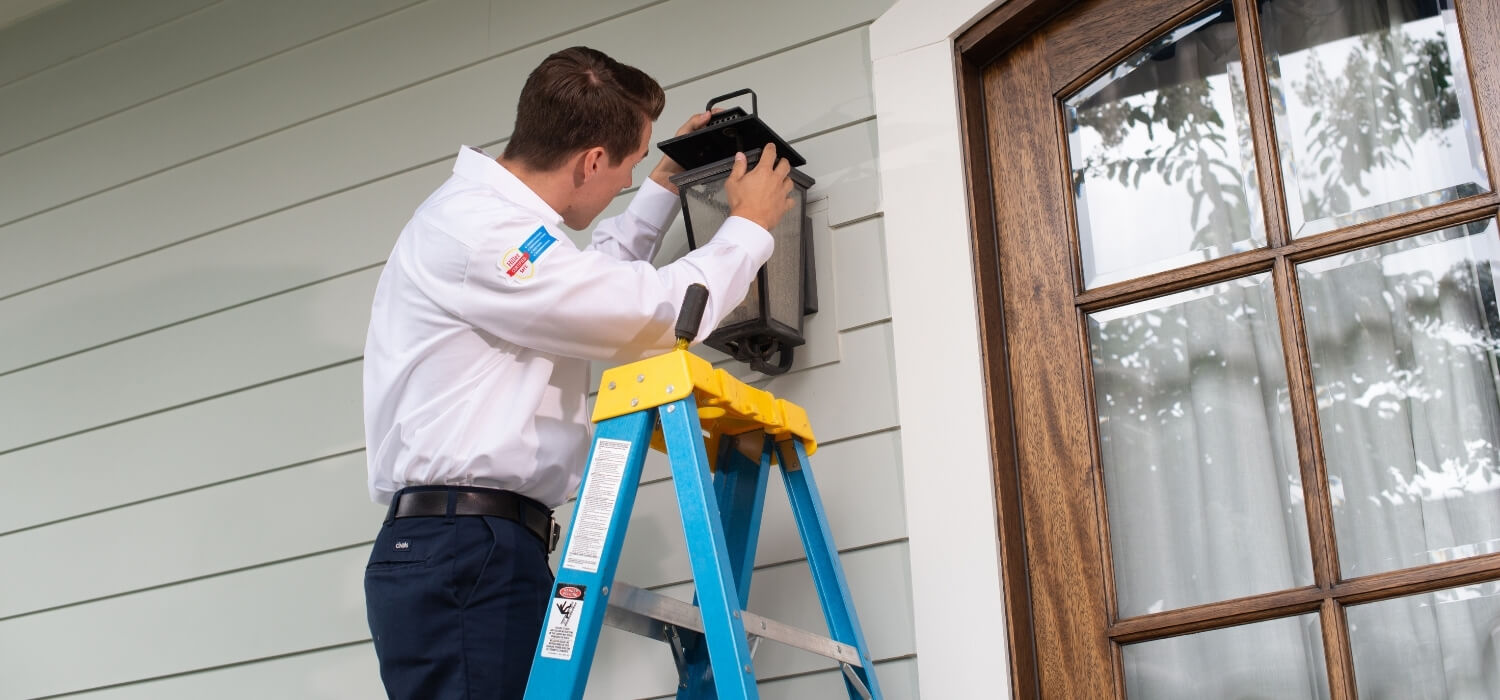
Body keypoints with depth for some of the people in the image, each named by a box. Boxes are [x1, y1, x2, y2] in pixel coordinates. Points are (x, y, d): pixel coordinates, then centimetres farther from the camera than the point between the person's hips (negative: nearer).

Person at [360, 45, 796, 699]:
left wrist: (664, 184, 39)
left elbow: (599, 281, 40)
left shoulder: (481, 212, 20)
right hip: (463, 552, -10)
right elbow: (659, 311, -12)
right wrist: (749, 225, 4)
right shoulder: (476, 230, -12)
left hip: (479, 550, 10)